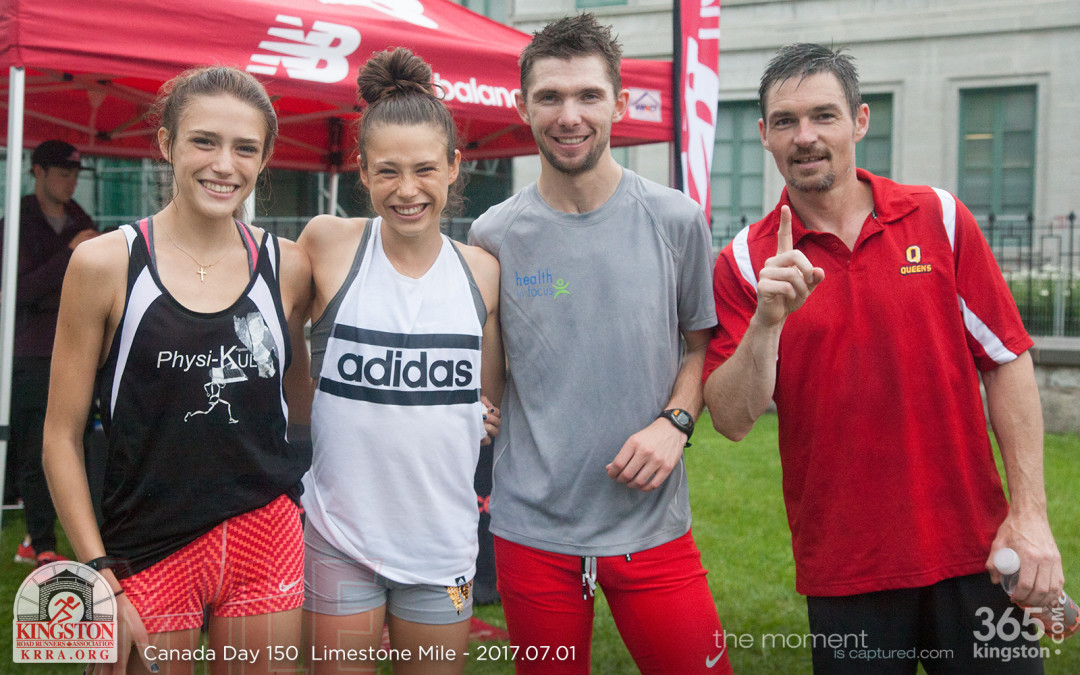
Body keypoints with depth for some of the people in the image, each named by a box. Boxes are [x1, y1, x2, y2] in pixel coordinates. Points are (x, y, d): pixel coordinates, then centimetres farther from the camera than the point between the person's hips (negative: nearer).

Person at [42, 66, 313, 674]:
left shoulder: (288, 267, 2)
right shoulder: (106, 264, -6)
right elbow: (62, 437, -3)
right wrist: (100, 579, -8)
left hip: (266, 538, 3)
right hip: (150, 550, -2)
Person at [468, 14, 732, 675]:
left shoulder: (676, 220, -2)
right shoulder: (494, 235, 0)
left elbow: (704, 343, 9)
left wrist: (675, 422, -8)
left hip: (652, 526, 0)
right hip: (532, 528, 0)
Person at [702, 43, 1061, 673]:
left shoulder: (941, 218, 0)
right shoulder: (744, 262, -1)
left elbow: (1007, 361, 1)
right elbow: (732, 420, -7)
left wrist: (1030, 514, -4)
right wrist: (767, 320, -23)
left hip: (971, 554, 1)